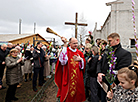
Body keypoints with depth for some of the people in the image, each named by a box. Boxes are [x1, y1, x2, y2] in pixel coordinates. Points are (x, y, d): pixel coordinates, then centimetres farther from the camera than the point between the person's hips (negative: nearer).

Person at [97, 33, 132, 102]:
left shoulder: (125, 54, -16)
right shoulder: (107, 52, 8)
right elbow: (100, 62, 10)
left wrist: (104, 78, -21)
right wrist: (99, 73, -10)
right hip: (103, 85, 6)